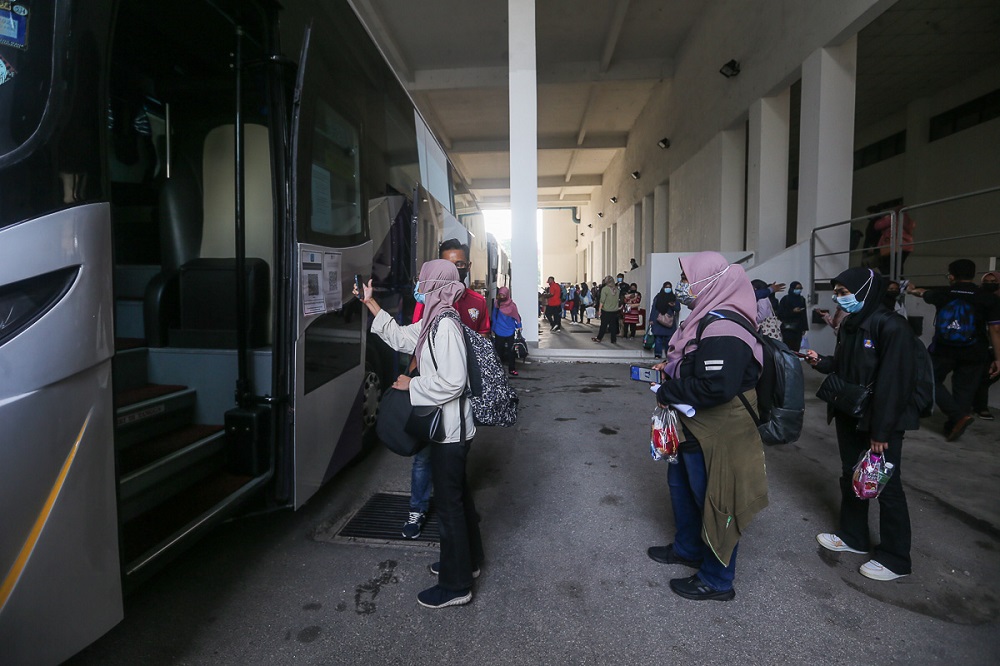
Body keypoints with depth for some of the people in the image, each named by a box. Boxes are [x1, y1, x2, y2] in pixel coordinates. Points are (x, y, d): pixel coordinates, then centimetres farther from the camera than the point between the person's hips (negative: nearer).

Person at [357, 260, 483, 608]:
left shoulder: (445, 325, -22)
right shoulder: (433, 322, 8)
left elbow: (452, 381, -27)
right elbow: (399, 337, 22)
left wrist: (411, 384, -15)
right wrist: (370, 302, 23)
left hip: (449, 427, -10)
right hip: (450, 426, 10)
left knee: (449, 502, 2)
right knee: (458, 494, 22)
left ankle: (456, 585, 17)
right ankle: (467, 560, 41)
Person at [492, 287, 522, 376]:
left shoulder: (512, 305, -5)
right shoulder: (497, 304, -1)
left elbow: (516, 316, 1)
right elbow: (494, 317, 7)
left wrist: (518, 326, -5)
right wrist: (493, 329, 9)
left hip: (510, 332, -1)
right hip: (499, 332, 1)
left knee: (511, 351, 3)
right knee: (499, 351, 6)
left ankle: (511, 369, 10)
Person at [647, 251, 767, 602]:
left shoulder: (722, 330, -27)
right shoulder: (709, 319, 6)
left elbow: (715, 386, -35)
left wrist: (667, 393, -23)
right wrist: (670, 367, 4)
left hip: (716, 435, -11)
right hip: (695, 427, 11)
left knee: (713, 501, 6)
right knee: (680, 482, 24)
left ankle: (716, 580, 25)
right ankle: (687, 548, 46)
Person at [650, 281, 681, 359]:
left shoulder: (674, 297, 10)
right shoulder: (658, 297, 7)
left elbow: (678, 309, 8)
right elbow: (654, 308, 4)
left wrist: (674, 305, -14)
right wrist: (652, 319, -3)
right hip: (658, 321, -1)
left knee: (669, 338, 0)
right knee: (658, 338, -4)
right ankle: (658, 354, 1)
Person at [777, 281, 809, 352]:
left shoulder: (802, 299, 11)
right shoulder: (785, 299, -4)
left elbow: (804, 314, 13)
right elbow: (780, 313, -8)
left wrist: (804, 327, 9)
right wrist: (792, 311, -18)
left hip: (798, 328, 5)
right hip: (788, 328, -5)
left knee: (796, 349, -1)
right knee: (788, 348, -11)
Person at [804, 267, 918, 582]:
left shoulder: (892, 327, -19)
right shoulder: (849, 325, 8)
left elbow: (893, 382, -22)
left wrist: (881, 430, -22)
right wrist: (821, 362, -4)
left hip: (881, 420, -8)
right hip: (849, 415, 9)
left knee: (886, 486, 2)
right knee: (851, 476, 18)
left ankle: (895, 559, 16)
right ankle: (853, 536, 35)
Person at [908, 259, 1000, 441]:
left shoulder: (941, 294, 0)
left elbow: (925, 293, 25)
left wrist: (913, 290, 50)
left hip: (943, 350, 0)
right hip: (974, 354, 1)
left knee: (932, 381, 16)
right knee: (964, 391, 10)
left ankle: (959, 415, -2)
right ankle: (952, 429, 15)